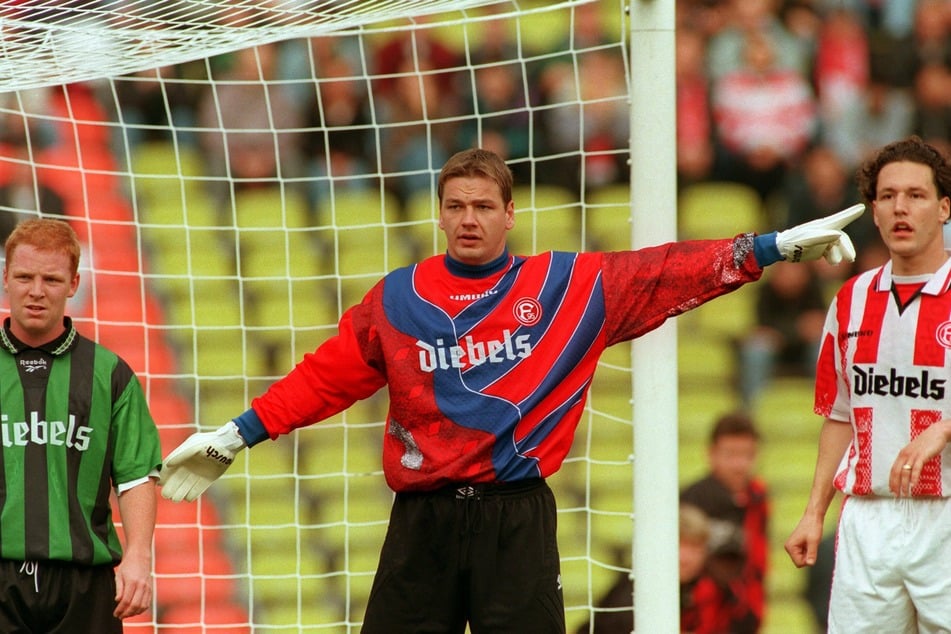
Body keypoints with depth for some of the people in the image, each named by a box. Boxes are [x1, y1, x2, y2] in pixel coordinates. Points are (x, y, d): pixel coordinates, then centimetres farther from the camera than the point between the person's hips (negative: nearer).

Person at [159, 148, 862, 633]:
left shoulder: (569, 286, 4)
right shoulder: (399, 298, 7)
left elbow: (670, 273, 4)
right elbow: (325, 377, 10)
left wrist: (781, 245, 1)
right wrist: (234, 437, 6)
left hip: (517, 520, -1)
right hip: (423, 521, 1)